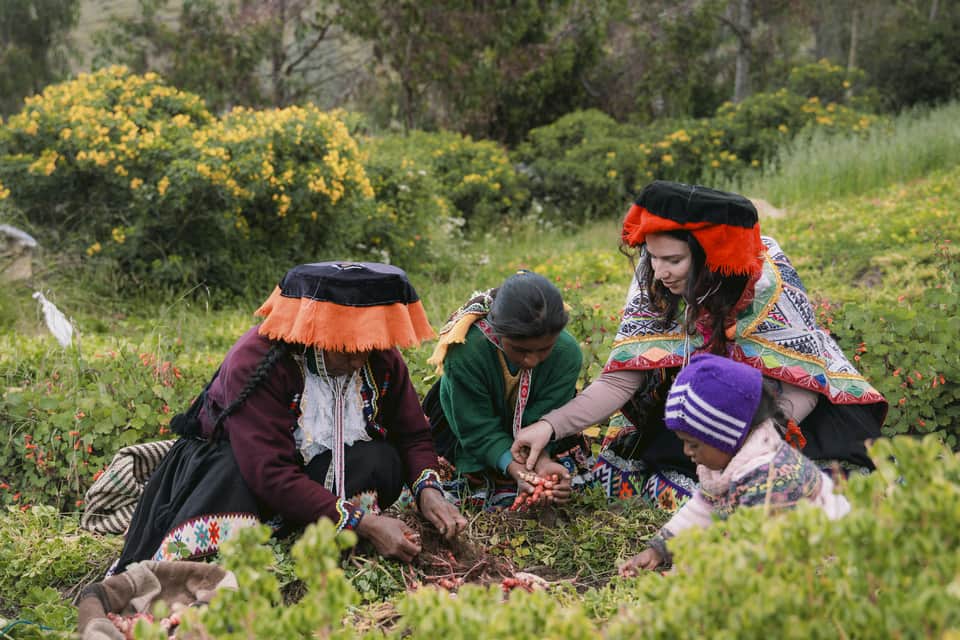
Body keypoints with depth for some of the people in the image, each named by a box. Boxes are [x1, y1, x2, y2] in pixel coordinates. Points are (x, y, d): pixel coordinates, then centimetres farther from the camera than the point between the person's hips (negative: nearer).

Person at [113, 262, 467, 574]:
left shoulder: (381, 358, -12)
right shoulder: (256, 361, -28)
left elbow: (413, 435, 0)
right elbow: (270, 474, -35)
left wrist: (428, 490, -23)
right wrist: (363, 523, -42)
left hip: (321, 472, 4)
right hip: (236, 463, -4)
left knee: (383, 463, -26)